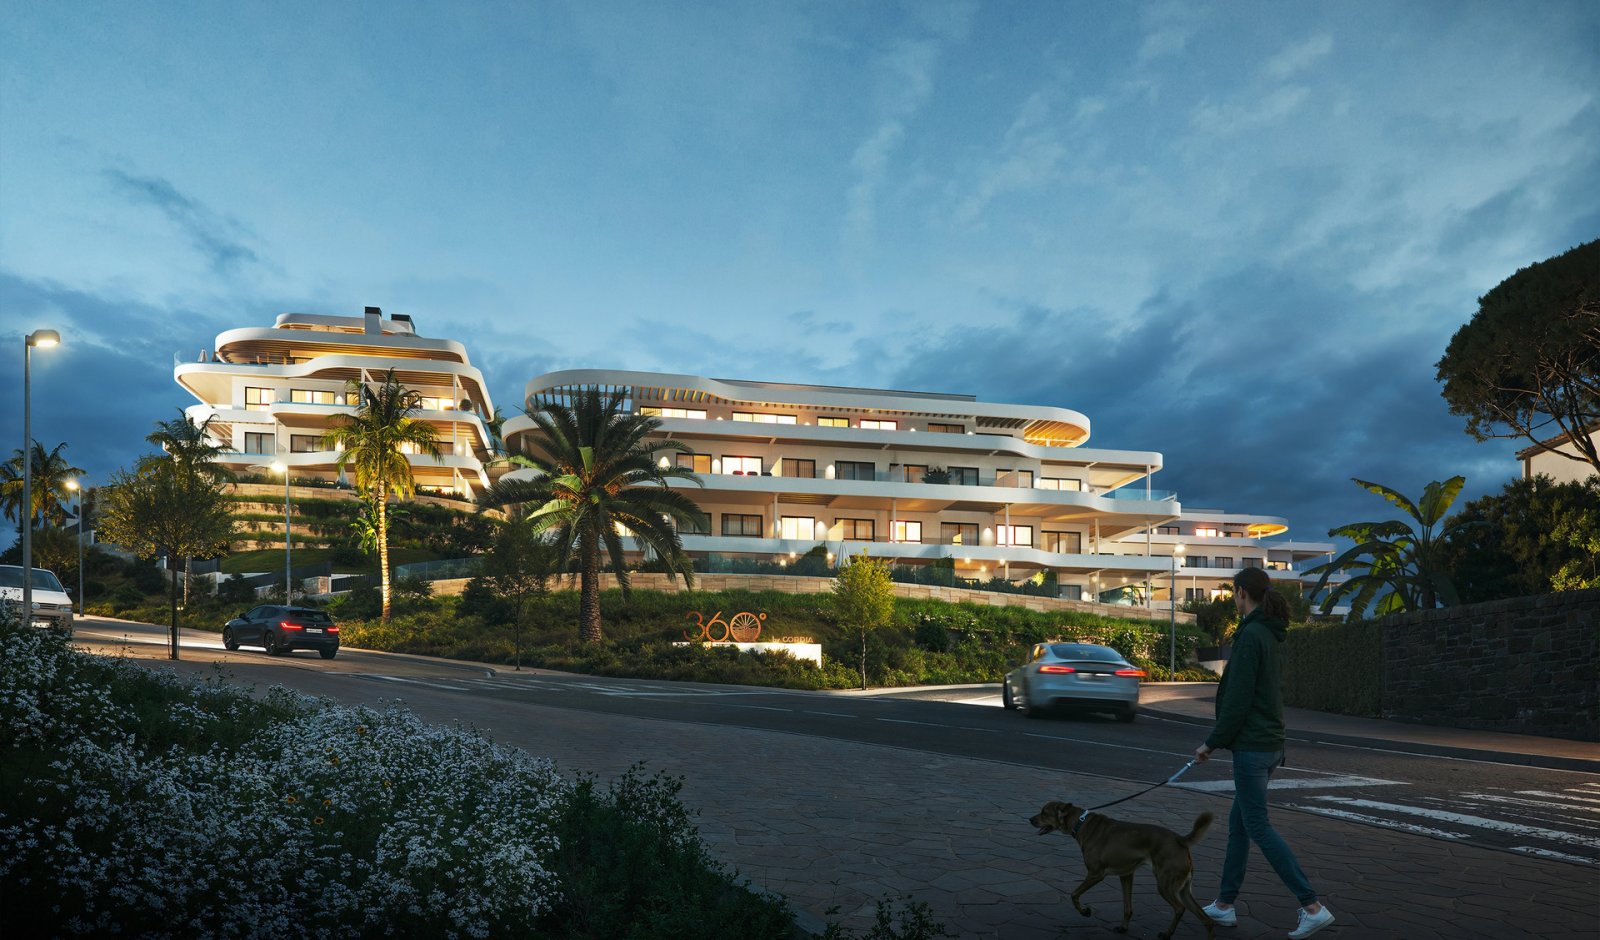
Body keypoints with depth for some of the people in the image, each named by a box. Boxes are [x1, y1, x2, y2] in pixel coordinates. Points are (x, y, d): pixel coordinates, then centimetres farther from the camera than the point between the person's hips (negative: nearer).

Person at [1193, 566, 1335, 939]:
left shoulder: (1251, 635, -18)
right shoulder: (1272, 634, 11)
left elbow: (1237, 701, -19)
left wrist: (1212, 743, -10)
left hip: (1251, 746, -10)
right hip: (1270, 743, 10)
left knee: (1258, 827, -2)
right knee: (1239, 823, 14)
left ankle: (1312, 906, -2)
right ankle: (1224, 905, 21)